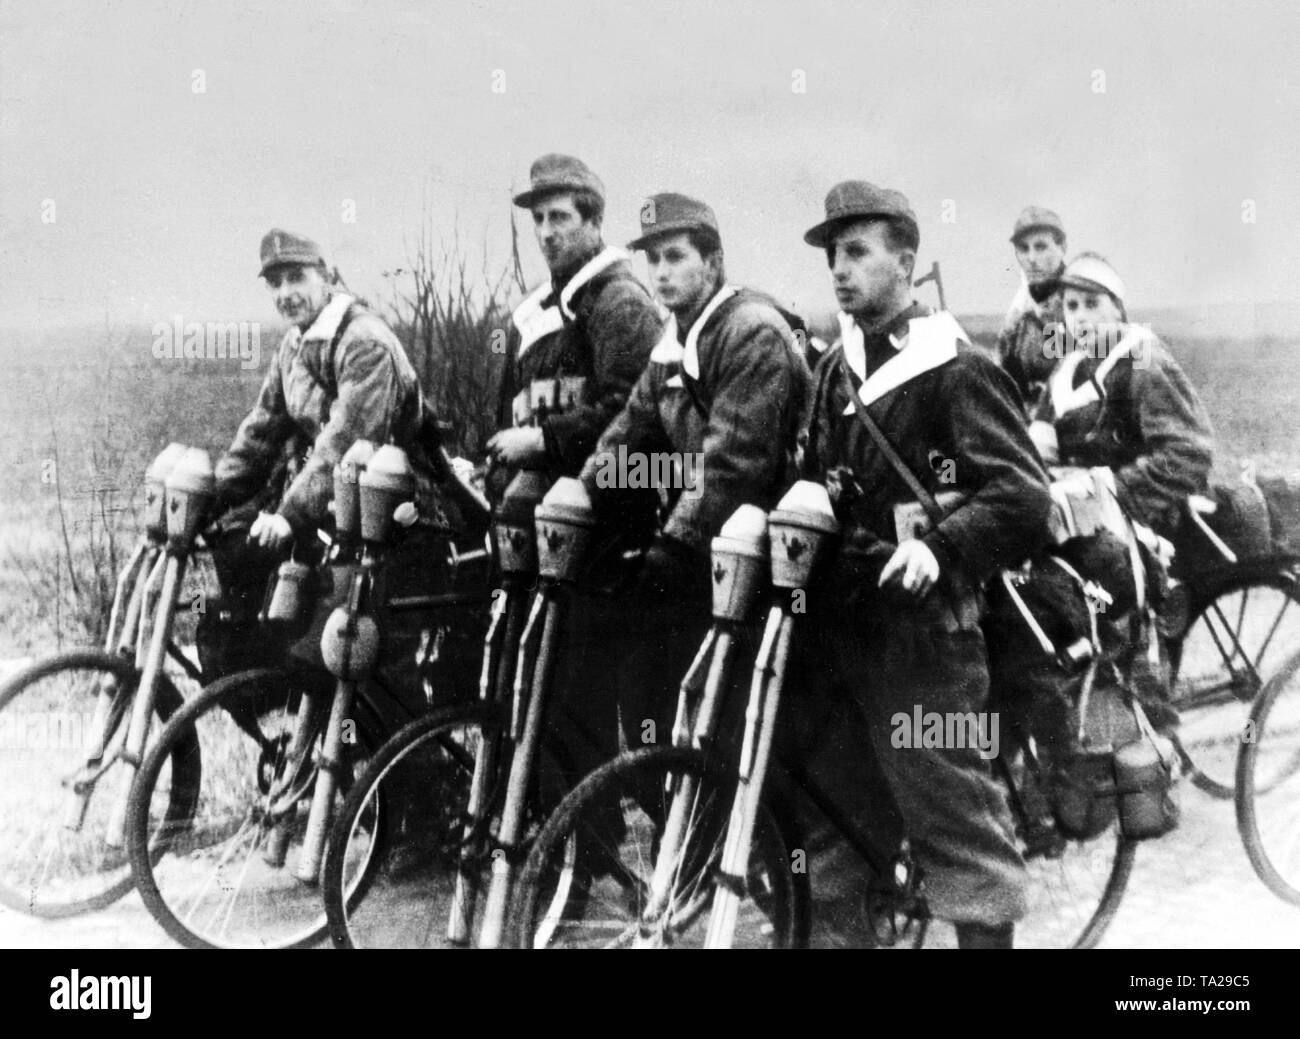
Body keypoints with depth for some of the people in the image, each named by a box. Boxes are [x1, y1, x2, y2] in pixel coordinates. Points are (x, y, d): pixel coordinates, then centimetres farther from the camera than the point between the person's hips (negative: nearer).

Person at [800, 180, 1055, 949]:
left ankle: (987, 925, 7)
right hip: (847, 617, 7)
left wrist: (941, 547, -27)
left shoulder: (955, 368, -7)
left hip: (923, 620, -7)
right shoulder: (836, 368, 16)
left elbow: (1023, 496, -14)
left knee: (952, 802, -4)